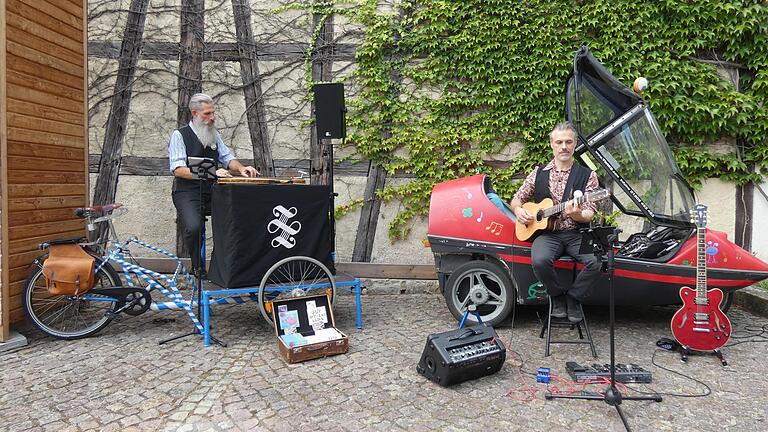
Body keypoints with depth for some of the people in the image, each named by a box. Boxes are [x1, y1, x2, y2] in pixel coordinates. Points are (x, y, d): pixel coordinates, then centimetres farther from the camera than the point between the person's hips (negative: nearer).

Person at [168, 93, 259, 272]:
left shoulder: (214, 135, 18)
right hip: (187, 192, -5)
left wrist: (240, 168, -10)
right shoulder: (179, 135, -1)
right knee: (194, 227, -31)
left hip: (212, 192, 5)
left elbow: (228, 159, 14)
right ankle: (198, 269, -5)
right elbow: (178, 170, -12)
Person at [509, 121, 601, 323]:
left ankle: (573, 298, 0)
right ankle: (558, 296, 0)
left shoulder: (587, 175, 5)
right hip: (547, 233, 0)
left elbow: (589, 215, -2)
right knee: (540, 260, -32)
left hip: (577, 234, 0)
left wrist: (577, 215, -26)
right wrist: (519, 210, -4)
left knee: (597, 261, -29)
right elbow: (516, 199, 19)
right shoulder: (539, 174, 11)